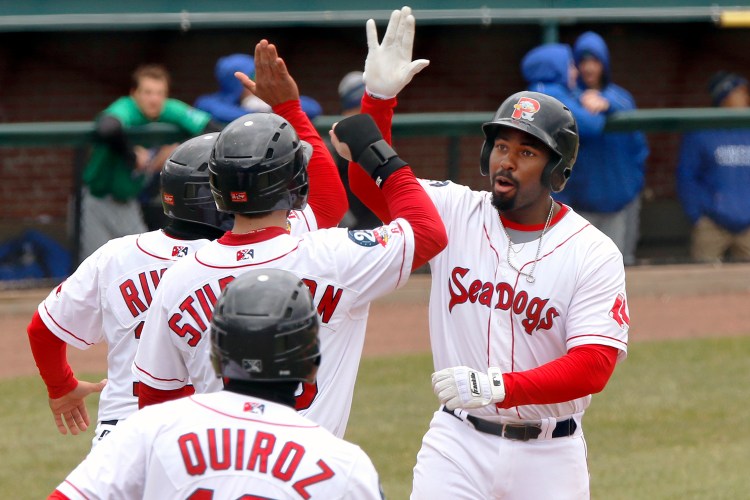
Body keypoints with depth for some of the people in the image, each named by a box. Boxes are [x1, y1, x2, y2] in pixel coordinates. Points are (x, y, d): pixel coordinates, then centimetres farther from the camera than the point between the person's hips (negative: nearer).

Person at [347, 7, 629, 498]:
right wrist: (379, 96, -22)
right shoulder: (454, 214, 1)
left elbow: (594, 365, -17)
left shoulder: (593, 253, -8)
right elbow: (370, 182, -7)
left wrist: (502, 387, -29)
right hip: (459, 441, 1)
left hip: (547, 454, -1)